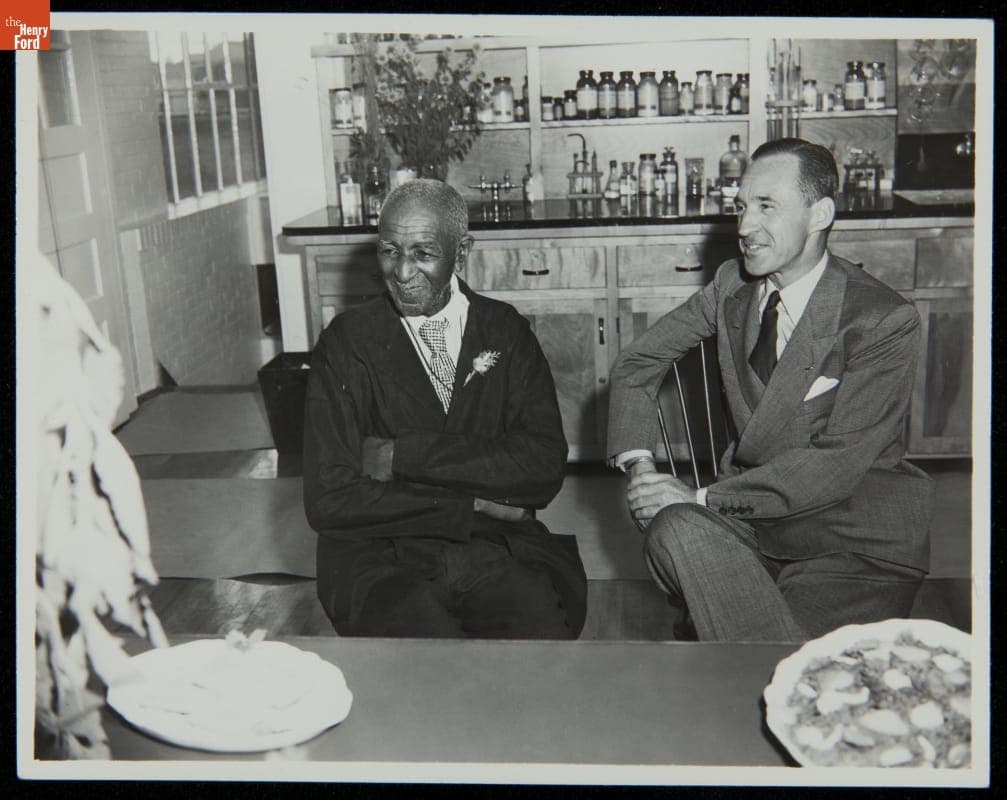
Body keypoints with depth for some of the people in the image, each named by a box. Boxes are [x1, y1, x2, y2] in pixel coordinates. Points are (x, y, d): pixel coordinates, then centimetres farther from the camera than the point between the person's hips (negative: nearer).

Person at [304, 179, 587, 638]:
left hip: (503, 549, 2)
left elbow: (545, 466, -4)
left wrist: (405, 456, -11)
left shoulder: (505, 330, 8)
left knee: (544, 635, -28)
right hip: (383, 558, -1)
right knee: (428, 635, -31)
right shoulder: (345, 344, 2)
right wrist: (470, 505, -9)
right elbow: (328, 501, -5)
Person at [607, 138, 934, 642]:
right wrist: (638, 463, -4)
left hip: (859, 547, -5)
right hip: (753, 519, 5)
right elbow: (636, 364, 14)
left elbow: (839, 461, -19)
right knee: (674, 531, -29)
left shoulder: (885, 320, -12)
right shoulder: (732, 285, 6)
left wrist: (703, 498, -23)